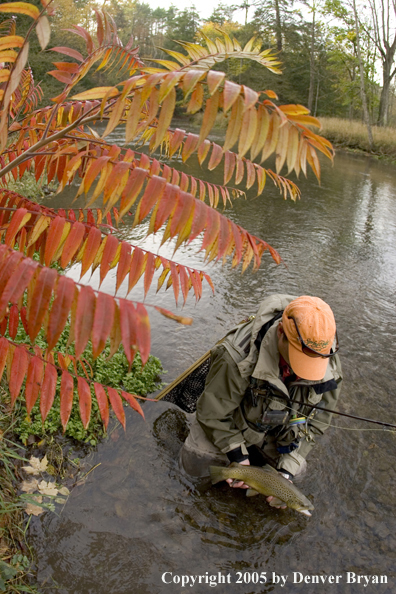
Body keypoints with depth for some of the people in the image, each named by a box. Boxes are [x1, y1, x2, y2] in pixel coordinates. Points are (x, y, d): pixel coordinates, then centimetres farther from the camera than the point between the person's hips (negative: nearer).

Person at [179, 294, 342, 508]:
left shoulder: (329, 366, -28)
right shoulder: (239, 356, -43)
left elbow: (314, 423, -14)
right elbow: (213, 412, -26)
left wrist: (287, 469, -19)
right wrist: (237, 456, -20)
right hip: (234, 419, -3)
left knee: (296, 471, 2)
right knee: (196, 464, -11)